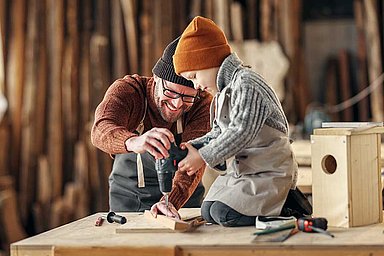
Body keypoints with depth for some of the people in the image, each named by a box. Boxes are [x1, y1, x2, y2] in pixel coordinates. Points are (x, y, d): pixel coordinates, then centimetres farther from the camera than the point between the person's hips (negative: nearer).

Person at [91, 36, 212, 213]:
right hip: (127, 197, -2)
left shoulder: (202, 104, -19)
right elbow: (101, 130, -40)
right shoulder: (127, 89, -21)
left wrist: (171, 203, -48)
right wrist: (133, 142, -62)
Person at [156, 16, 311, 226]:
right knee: (208, 212, 4)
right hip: (241, 170, 10)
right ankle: (272, 201, 9)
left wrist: (203, 157, -21)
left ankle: (286, 206, -8)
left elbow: (241, 132, -25)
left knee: (223, 213, -23)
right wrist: (190, 147, 1)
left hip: (270, 172, -10)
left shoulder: (247, 84, -17)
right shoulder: (224, 92, 15)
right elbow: (218, 134, 18)